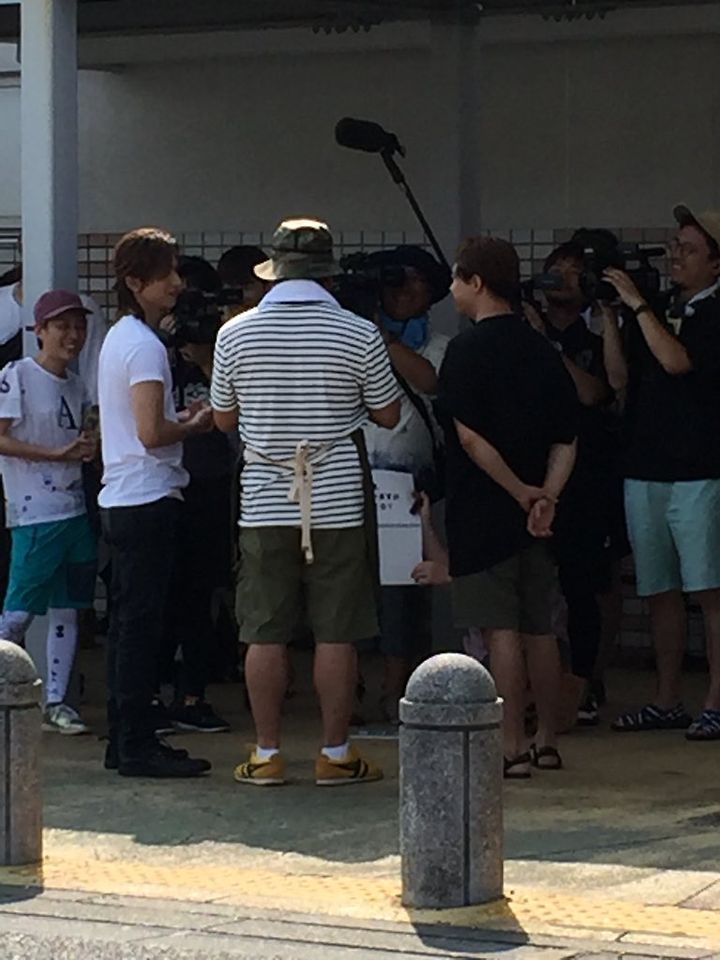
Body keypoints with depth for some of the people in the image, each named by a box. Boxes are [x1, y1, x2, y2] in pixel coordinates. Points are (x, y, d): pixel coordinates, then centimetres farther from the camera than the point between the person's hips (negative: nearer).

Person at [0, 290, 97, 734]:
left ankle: (56, 701, 11)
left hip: (75, 509, 7)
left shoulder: (76, 385, 14)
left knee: (67, 609, 7)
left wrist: (92, 447, 0)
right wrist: (57, 454, -17)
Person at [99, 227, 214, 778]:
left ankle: (125, 741, 17)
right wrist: (197, 424, -5)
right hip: (148, 500, -10)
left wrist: (182, 418, 13)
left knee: (128, 623, 12)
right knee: (142, 625, -8)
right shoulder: (145, 345, -15)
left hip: (123, 502, 10)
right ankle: (137, 747, -6)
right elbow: (152, 433, -22)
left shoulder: (118, 339, 17)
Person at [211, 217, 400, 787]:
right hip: (338, 502, -1)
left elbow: (223, 419, 9)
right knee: (336, 634, 3)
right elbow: (389, 415, 3)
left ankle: (267, 755, 10)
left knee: (266, 634, 6)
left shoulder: (236, 334, -1)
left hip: (265, 503, 2)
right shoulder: (359, 335, -7)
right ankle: (336, 755, 7)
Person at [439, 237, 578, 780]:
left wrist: (520, 492, -11)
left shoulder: (468, 351, -11)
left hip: (483, 511, -6)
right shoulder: (542, 350, 9)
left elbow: (470, 435, -18)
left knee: (501, 631, -5)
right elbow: (567, 438, 4)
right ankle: (548, 742, 19)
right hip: (534, 514, 6)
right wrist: (546, 496, -6)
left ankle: (513, 749, -5)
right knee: (540, 629, 13)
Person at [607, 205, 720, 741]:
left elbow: (677, 361, -19)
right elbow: (621, 378, 13)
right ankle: (667, 701, 16)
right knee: (660, 591, 10)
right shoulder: (659, 310, 17)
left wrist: (637, 306, -13)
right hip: (645, 470, 7)